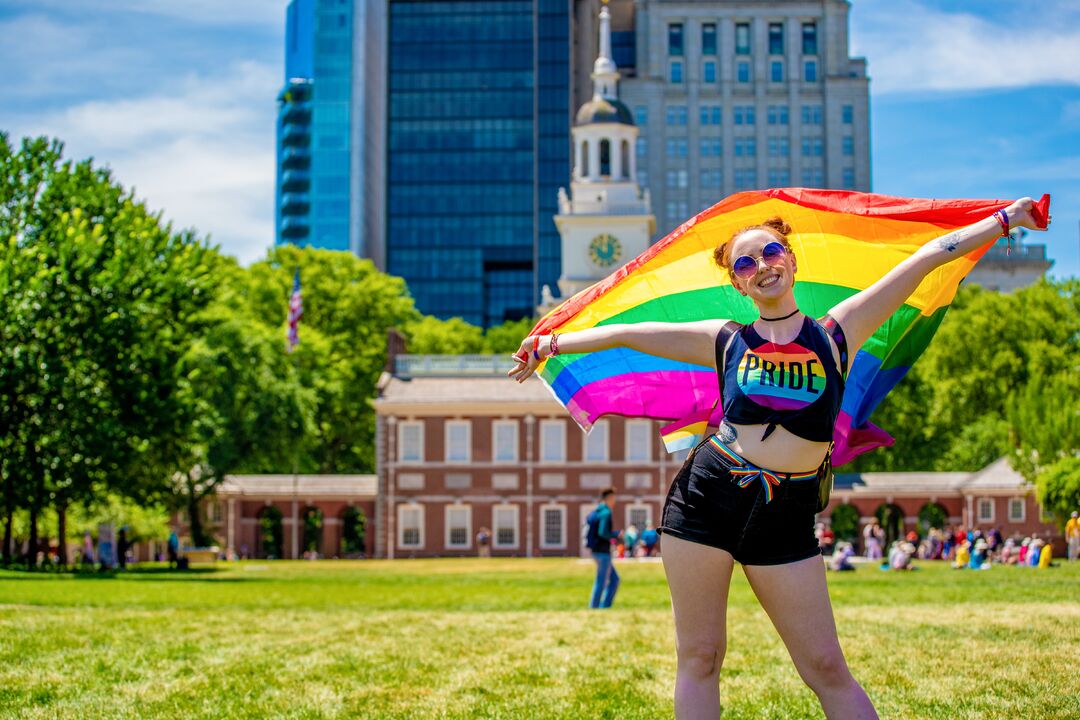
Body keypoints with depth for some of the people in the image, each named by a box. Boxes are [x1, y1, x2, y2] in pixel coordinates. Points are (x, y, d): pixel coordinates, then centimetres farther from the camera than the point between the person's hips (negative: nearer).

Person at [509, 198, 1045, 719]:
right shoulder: (725, 341, 9)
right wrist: (550, 344, 10)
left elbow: (927, 257, 7)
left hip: (785, 517, -1)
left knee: (826, 668, -1)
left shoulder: (836, 332, 7)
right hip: (705, 499, 1)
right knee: (698, 657, 4)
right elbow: (626, 333, 13)